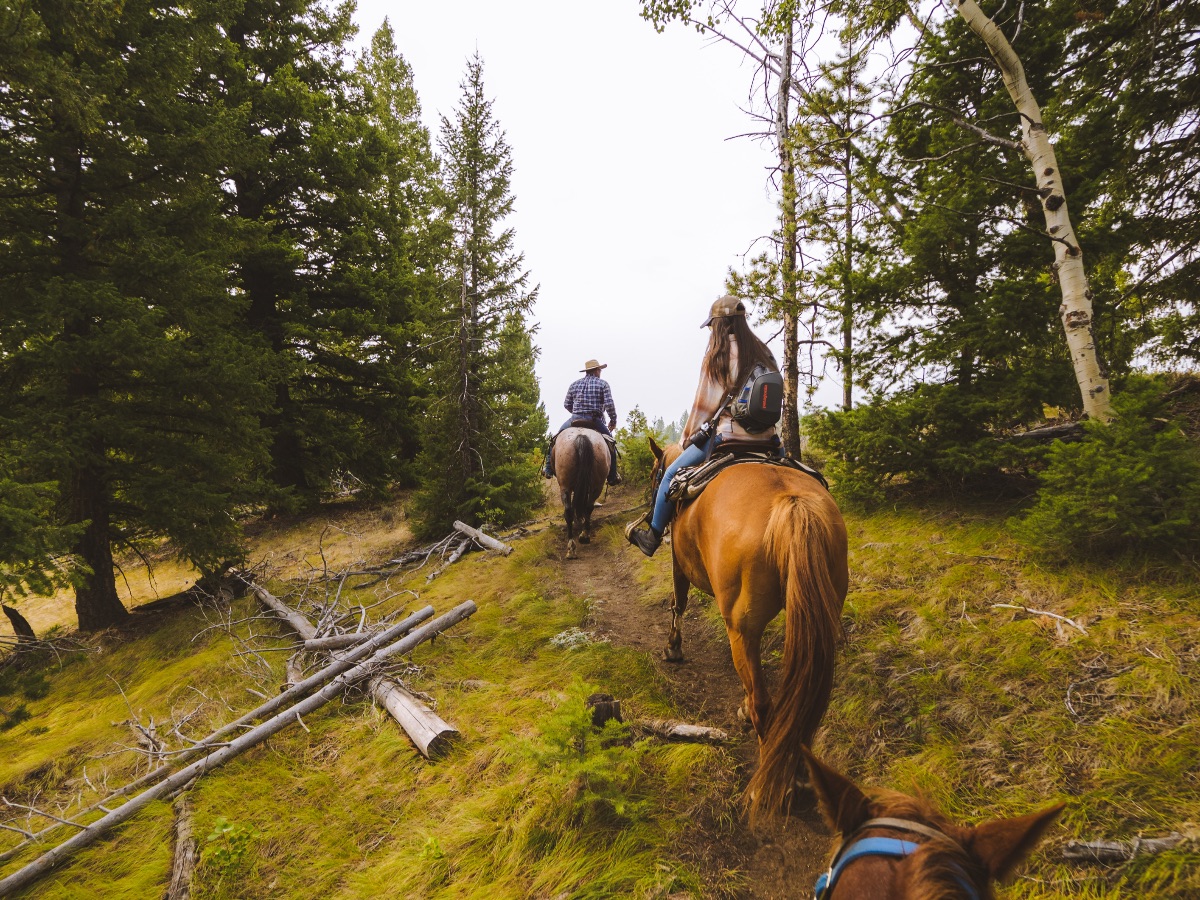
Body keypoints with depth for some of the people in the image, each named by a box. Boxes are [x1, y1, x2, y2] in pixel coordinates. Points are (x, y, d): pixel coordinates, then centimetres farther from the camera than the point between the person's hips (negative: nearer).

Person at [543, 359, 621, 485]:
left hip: (575, 419, 2)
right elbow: (609, 404, -9)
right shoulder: (602, 384, 1)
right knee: (610, 442, 17)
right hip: (595, 421, -2)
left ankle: (549, 469, 14)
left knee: (555, 438, 21)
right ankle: (612, 476, 12)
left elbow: (567, 404, 12)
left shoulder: (575, 384, 11)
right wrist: (613, 420, 4)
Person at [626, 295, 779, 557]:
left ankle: (653, 535, 17)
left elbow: (704, 402, -2)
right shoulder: (763, 352, 11)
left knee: (671, 474, 9)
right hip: (765, 437, 6)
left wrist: (689, 436, 10)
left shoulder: (718, 353, -5)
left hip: (726, 435, -5)